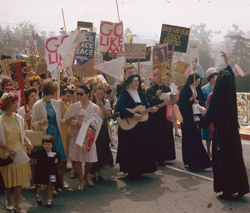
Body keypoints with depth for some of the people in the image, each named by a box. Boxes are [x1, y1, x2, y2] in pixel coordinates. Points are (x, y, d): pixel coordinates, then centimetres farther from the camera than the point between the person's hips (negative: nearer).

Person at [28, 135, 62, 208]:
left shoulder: (55, 153, 0)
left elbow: (59, 161, 11)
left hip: (51, 173, 2)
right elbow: (33, 155, -20)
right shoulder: (40, 152, -6)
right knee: (42, 187, -5)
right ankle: (38, 196, 28)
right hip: (42, 173, -2)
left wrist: (57, 161, -11)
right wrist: (30, 151, -39)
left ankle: (49, 201, 27)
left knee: (50, 187, 9)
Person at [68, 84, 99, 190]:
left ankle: (86, 175, 33)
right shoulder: (75, 106, 3)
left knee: (90, 159, 1)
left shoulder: (94, 107, 0)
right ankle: (81, 181, 16)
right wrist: (78, 123, -16)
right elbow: (69, 120, 1)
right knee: (77, 159, -1)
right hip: (77, 134, 0)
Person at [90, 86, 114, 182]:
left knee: (102, 150, 5)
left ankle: (98, 172, 21)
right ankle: (93, 174, 5)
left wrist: (102, 106, -13)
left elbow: (108, 115, -3)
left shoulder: (106, 102, 6)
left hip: (103, 128, 3)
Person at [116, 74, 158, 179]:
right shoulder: (124, 95, -6)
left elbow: (146, 106, 16)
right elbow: (120, 108, -19)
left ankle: (140, 169, 18)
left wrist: (151, 109, -7)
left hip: (142, 126, 6)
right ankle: (132, 172, 6)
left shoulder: (141, 95, 14)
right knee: (131, 150, -4)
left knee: (143, 148, 6)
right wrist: (133, 115, -26)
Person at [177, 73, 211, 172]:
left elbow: (203, 101, 11)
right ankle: (192, 163, -4)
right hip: (187, 118, -6)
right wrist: (191, 99, -20)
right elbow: (181, 103, -11)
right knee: (190, 140, -7)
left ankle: (197, 162, 13)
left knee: (197, 139, 6)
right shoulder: (184, 90, -5)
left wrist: (197, 101, -8)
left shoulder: (198, 90, 14)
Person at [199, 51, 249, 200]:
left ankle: (227, 191, 10)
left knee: (223, 162, 4)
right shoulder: (231, 93, -4)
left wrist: (203, 111, 7)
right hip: (233, 132, 5)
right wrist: (227, 63, 28)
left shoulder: (216, 98, -18)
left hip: (221, 133, -5)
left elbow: (207, 119, -14)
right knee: (236, 160, 14)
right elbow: (232, 77, 16)